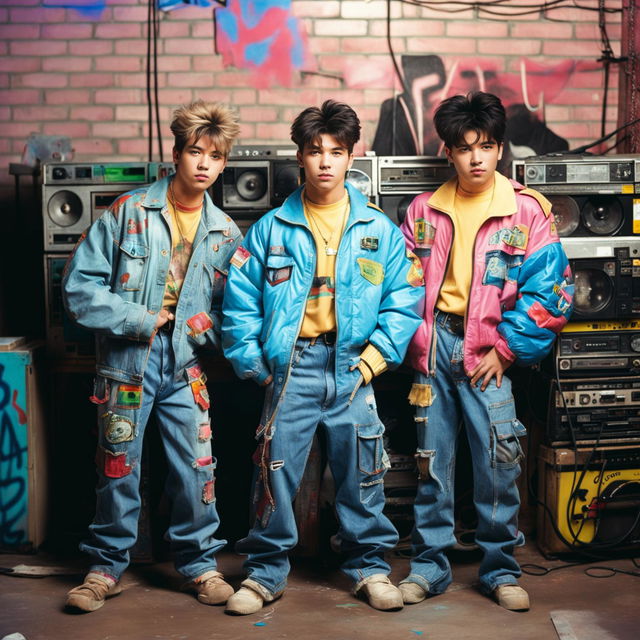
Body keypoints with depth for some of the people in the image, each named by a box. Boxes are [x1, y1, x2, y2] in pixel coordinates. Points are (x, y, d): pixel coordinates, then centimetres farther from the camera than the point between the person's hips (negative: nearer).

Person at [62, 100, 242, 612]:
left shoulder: (225, 233, 5)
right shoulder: (128, 212, -5)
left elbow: (232, 307, 13)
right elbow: (79, 285, -8)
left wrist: (208, 325, -7)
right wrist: (139, 320, -12)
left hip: (185, 366, 2)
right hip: (126, 362, -2)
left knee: (196, 469, 3)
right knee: (118, 469, 7)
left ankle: (199, 562, 23)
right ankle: (107, 566, 25)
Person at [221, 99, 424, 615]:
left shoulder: (379, 230, 3)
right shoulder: (272, 229, 2)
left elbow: (405, 299, 3)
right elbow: (240, 300, 3)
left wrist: (377, 355, -5)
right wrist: (252, 362, -3)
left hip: (351, 366, 1)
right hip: (291, 365, 0)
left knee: (361, 473, 8)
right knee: (276, 470, 3)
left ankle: (370, 567, 24)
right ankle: (266, 573, 17)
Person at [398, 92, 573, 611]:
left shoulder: (527, 211, -2)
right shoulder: (425, 210, 7)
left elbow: (549, 289, -5)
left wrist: (506, 348, -8)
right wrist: (415, 341, -1)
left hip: (488, 352, -2)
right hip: (434, 346, 2)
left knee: (498, 464, 0)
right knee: (432, 462, 8)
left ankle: (501, 571, 17)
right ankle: (429, 567, 21)